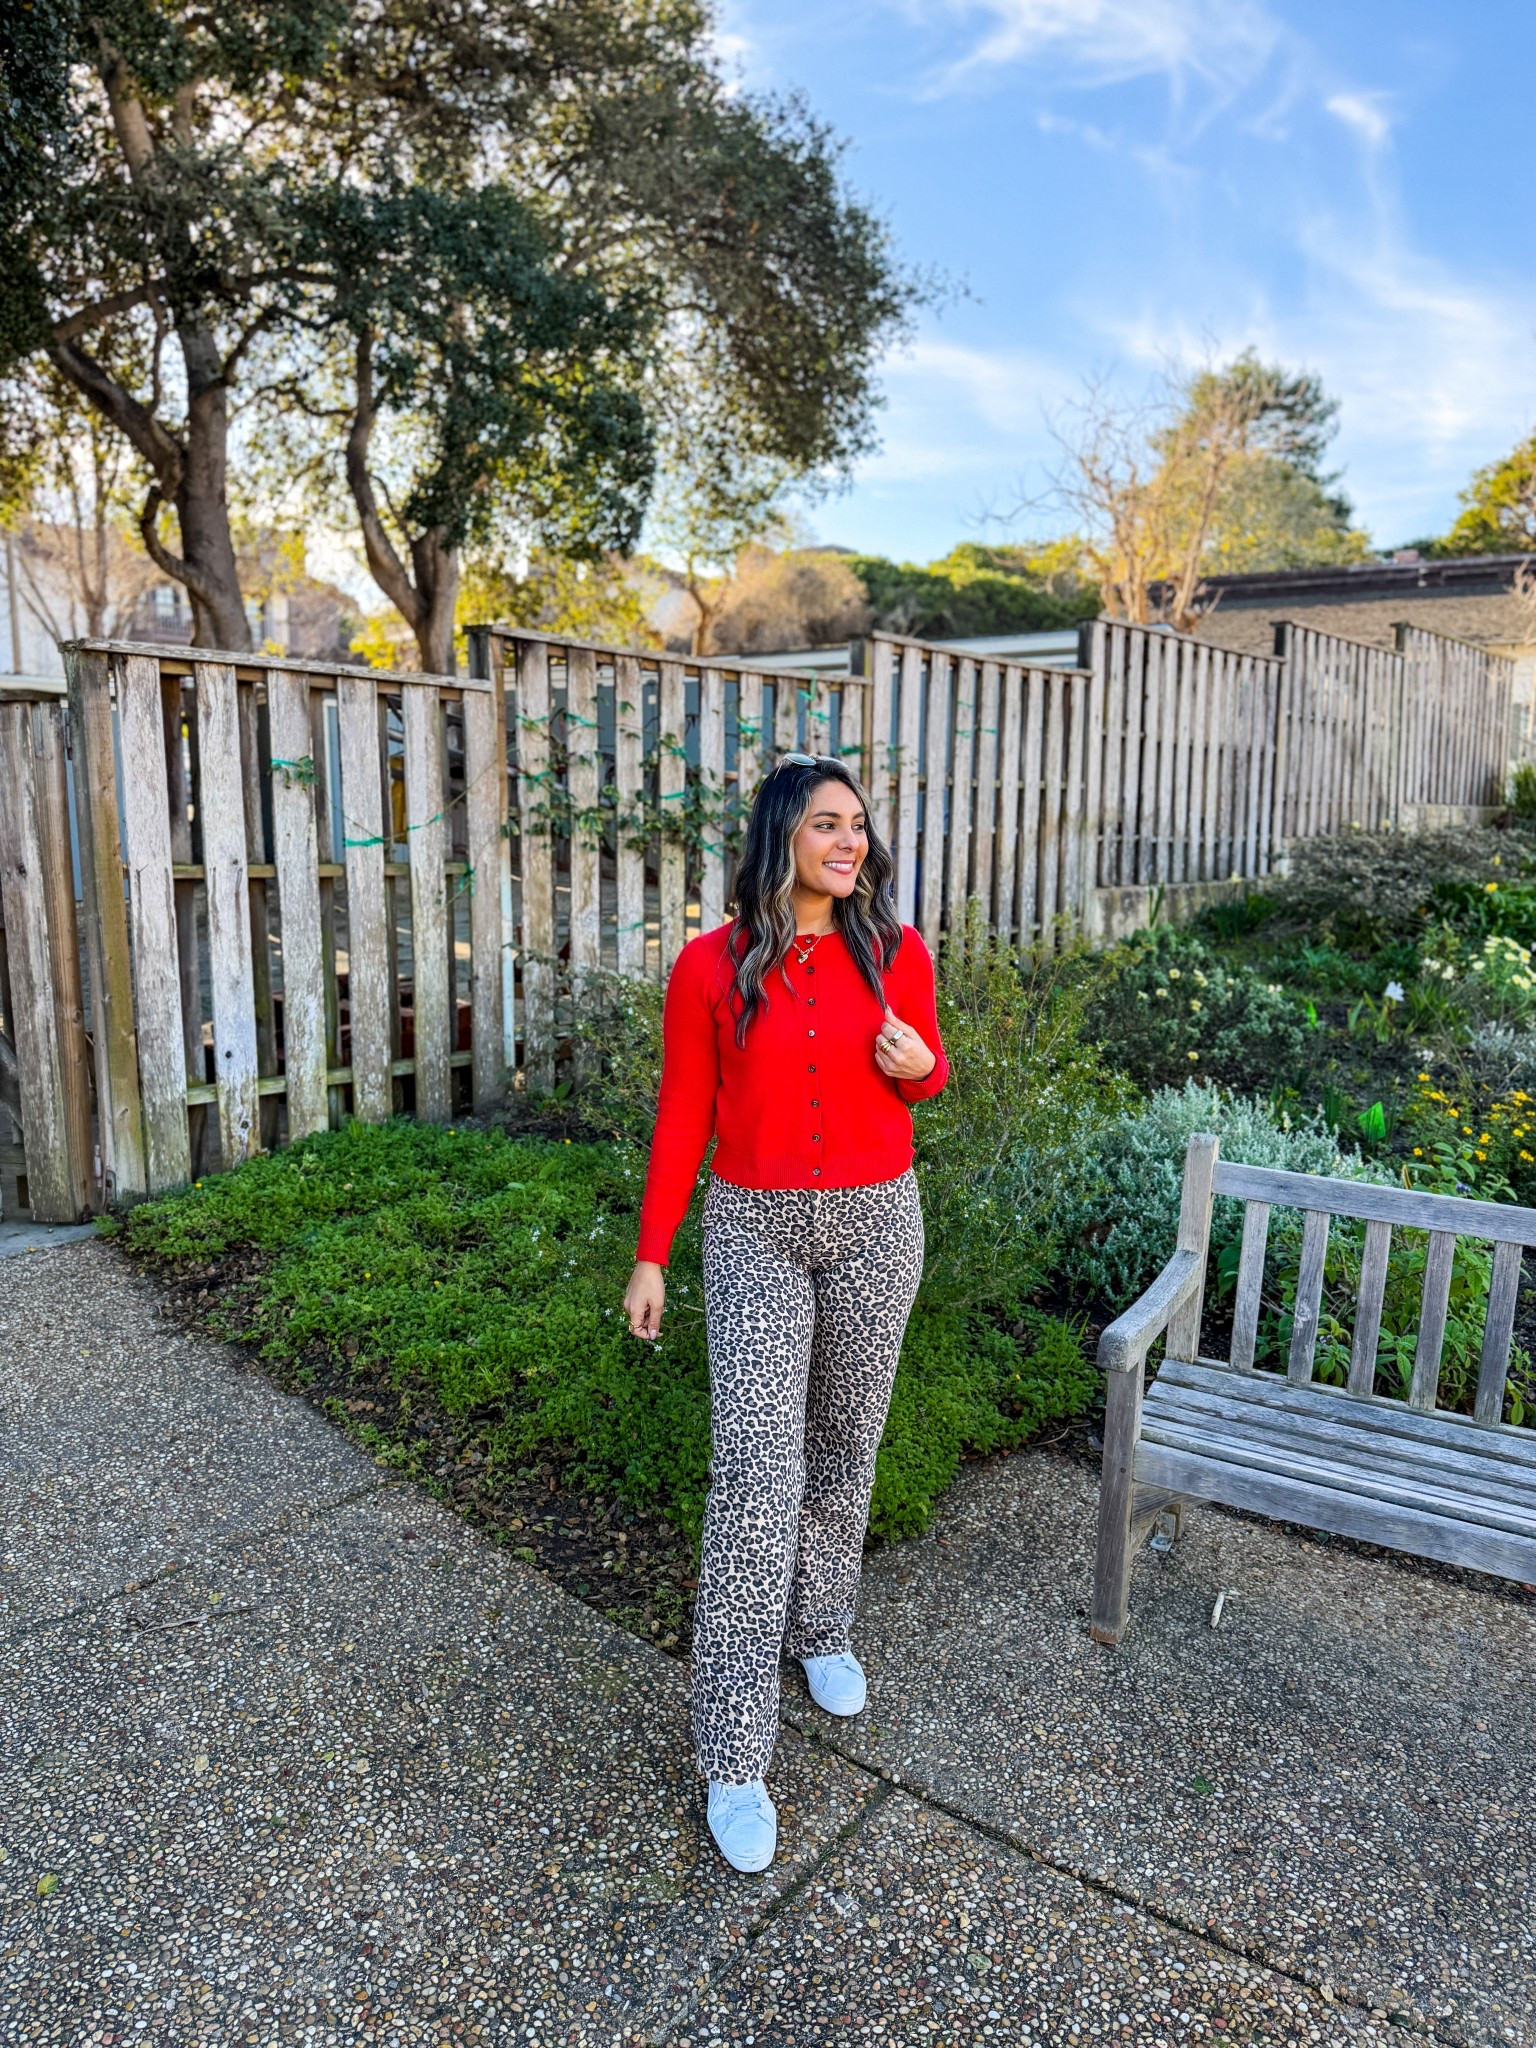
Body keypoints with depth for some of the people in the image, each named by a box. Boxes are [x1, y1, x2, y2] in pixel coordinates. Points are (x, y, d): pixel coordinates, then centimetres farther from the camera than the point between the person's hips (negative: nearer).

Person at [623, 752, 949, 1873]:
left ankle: (823, 1629, 43)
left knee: (843, 1445, 17)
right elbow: (683, 1117, -2)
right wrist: (651, 1257, 0)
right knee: (756, 1471, -7)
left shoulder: (897, 952, -3)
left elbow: (927, 1076, 11)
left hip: (874, 1227, 3)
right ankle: (735, 1756, 5)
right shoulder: (710, 969, -8)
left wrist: (917, 1064, -14)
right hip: (755, 1232, -2)